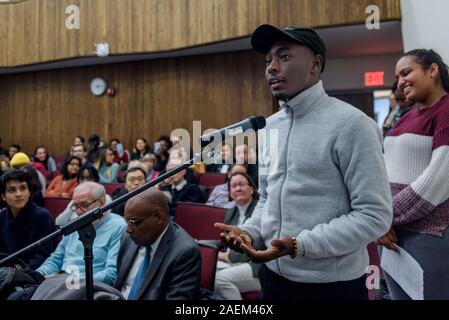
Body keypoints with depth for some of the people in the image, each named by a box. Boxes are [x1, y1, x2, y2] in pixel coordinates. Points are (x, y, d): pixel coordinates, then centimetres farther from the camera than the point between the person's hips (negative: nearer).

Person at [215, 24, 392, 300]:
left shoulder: (351, 124, -14)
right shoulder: (269, 127, 8)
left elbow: (375, 215, -17)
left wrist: (301, 245, -24)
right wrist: (248, 231, -3)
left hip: (332, 284, -6)